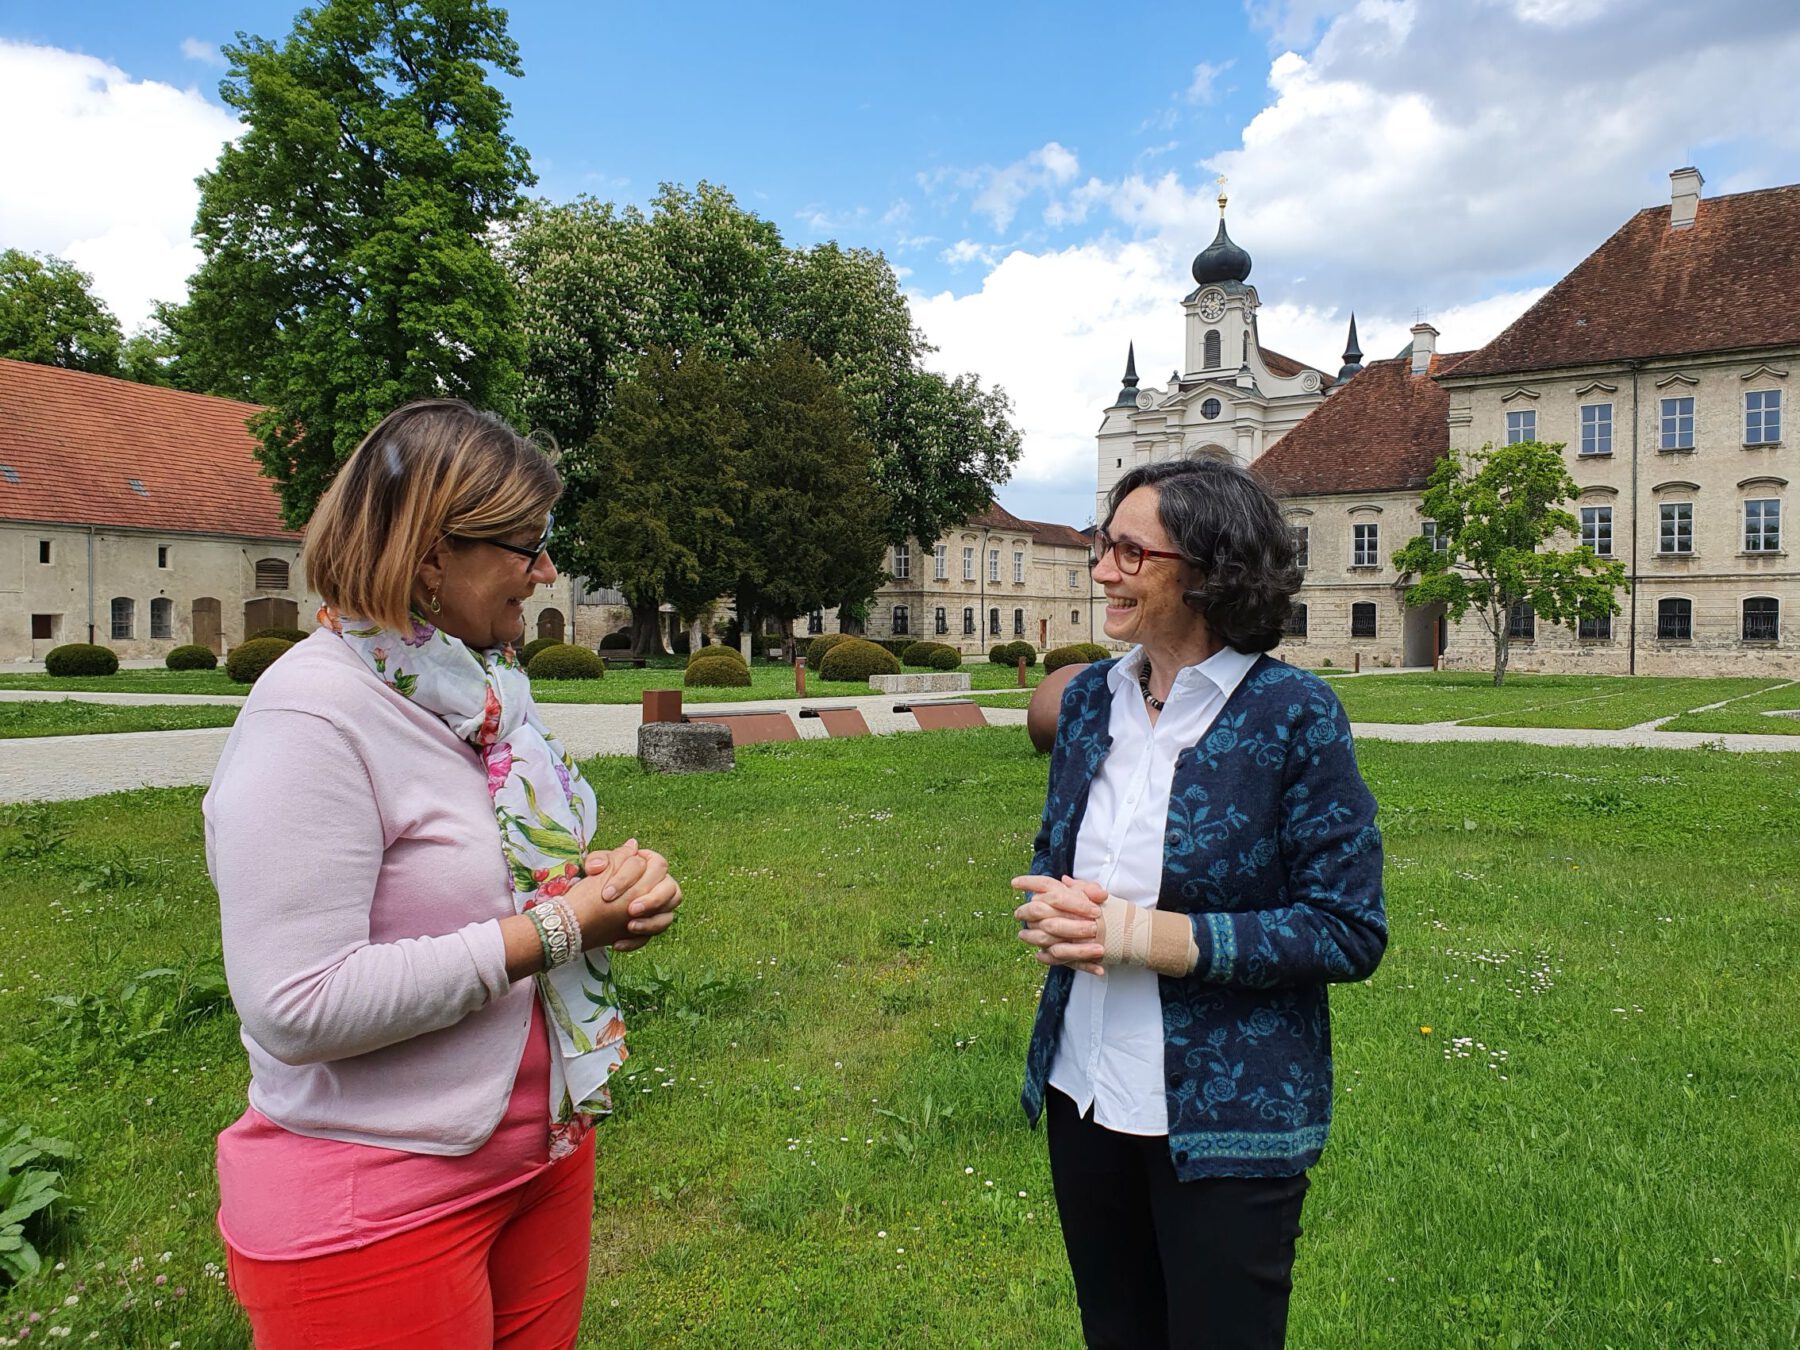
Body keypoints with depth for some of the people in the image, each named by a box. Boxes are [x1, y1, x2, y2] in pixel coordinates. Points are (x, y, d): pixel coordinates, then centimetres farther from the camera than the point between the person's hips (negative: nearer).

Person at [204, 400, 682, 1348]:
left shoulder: (484, 685, 3)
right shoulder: (314, 713, -21)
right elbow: (298, 1006, -26)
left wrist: (601, 877, -6)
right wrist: (550, 932, -22)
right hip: (377, 1203, -7)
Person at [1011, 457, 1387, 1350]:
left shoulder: (1290, 714, -15)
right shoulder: (1090, 698, 1)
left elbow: (1351, 932, -15)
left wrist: (1146, 935, -22)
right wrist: (1057, 909, -11)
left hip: (1228, 1120, -5)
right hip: (1084, 1093, 6)